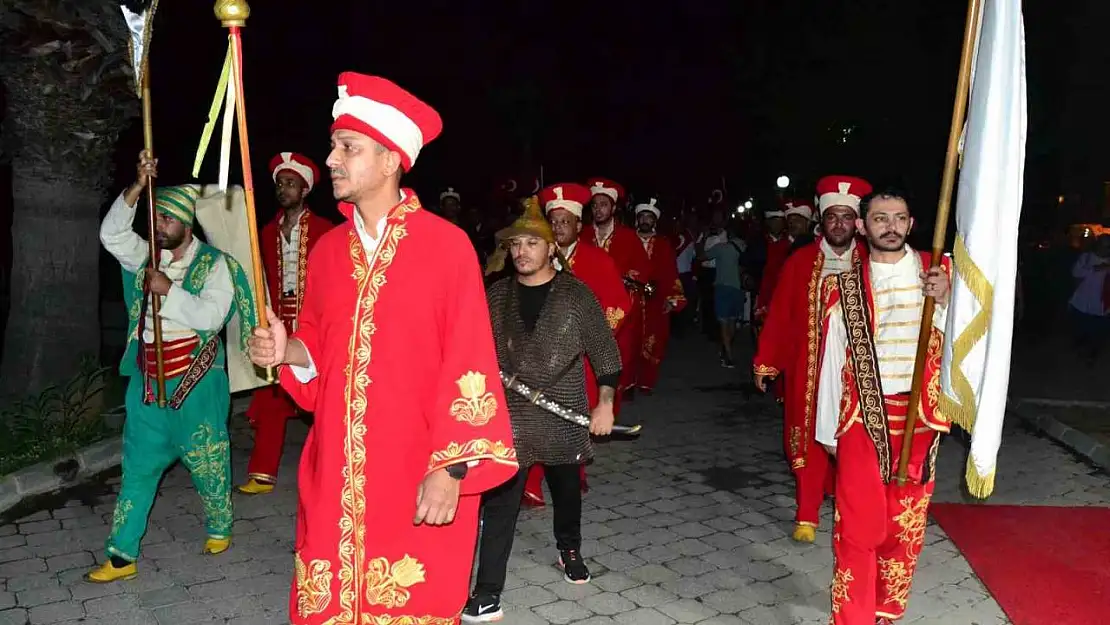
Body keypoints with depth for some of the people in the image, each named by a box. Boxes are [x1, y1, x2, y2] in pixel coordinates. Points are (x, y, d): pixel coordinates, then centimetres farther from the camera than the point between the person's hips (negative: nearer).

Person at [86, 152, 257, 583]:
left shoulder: (214, 264, -7)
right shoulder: (147, 257, 8)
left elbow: (211, 315, -18)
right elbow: (111, 234, -6)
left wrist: (169, 290, -18)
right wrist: (138, 187, -13)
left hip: (196, 383, -4)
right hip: (148, 381, 5)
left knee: (208, 461, 7)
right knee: (138, 467, 8)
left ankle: (220, 528, 30)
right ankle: (122, 555, 15)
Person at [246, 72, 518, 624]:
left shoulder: (447, 246, -8)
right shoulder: (327, 250, 8)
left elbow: (467, 366, -11)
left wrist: (451, 470, -16)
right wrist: (287, 351, -4)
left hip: (420, 478, -4)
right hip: (335, 472, 5)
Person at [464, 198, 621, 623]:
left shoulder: (576, 294, -5)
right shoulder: (496, 296, 1)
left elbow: (604, 351, -2)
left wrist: (605, 403, -6)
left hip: (564, 414, 0)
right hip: (509, 414, 0)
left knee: (566, 488, 19)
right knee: (500, 501, -5)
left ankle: (569, 551, 47)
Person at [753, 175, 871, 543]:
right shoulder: (800, 261, 0)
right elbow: (779, 315, 1)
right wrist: (765, 362, 1)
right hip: (808, 369, 0)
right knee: (810, 441, 6)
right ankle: (807, 517, 16)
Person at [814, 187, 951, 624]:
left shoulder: (937, 271, 4)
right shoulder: (844, 286, 3)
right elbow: (832, 359, 5)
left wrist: (945, 300, -21)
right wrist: (828, 430, 7)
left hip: (918, 417, 1)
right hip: (862, 418, -1)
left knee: (906, 526, 11)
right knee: (857, 526, 1)